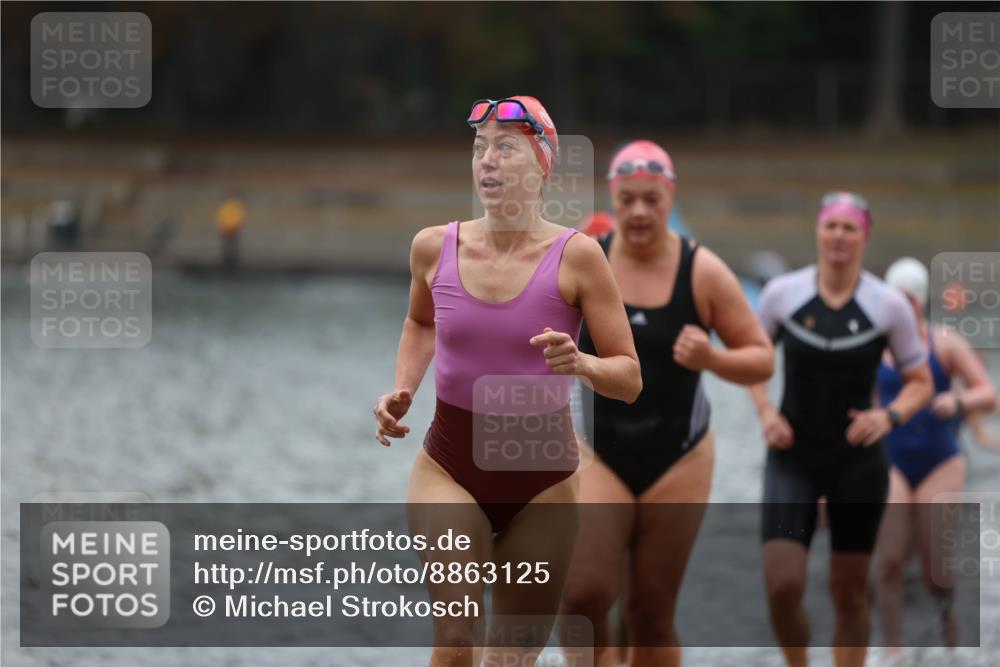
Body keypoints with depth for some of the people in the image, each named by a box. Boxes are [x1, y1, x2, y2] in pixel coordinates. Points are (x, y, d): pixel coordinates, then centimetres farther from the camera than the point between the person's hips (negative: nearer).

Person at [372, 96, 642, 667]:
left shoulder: (575, 256, -10)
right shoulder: (435, 247, -2)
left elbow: (630, 379, -7)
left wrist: (581, 364, -28)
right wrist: (402, 391, 6)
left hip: (542, 474, 0)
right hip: (451, 464, 0)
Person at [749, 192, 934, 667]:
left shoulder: (888, 306, -5)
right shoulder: (782, 294, -3)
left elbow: (920, 382, 4)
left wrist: (888, 416, -16)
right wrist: (765, 411, -4)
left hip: (858, 463, 0)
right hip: (793, 461, 0)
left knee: (850, 593, 5)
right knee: (782, 586, -14)